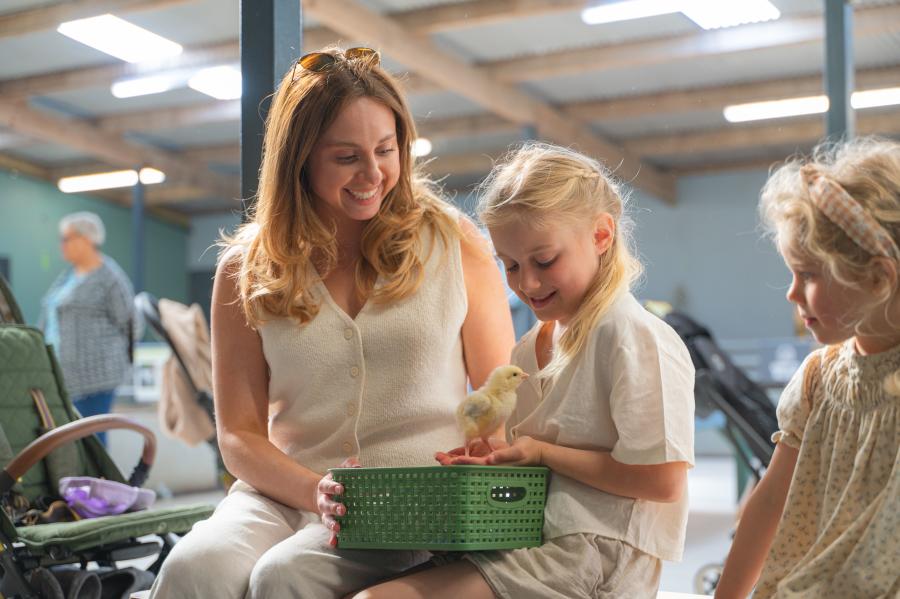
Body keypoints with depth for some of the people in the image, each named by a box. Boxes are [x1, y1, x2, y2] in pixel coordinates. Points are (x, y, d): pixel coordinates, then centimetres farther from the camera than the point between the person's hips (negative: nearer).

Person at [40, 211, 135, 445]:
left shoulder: (109, 277, -8)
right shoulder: (69, 275, 17)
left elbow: (127, 325, -7)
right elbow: (52, 321, 22)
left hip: (93, 373, -8)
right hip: (65, 373, 8)